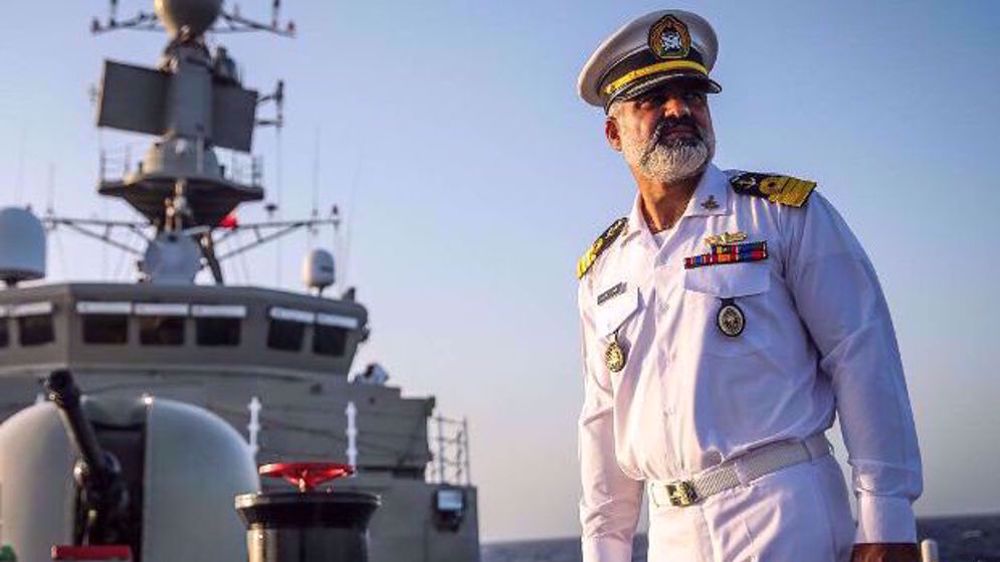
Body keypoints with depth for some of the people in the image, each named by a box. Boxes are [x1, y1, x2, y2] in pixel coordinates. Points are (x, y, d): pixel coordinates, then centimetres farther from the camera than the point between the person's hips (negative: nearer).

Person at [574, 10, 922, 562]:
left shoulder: (784, 212, -1)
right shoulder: (602, 270, 12)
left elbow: (863, 358, -5)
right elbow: (603, 421, 15)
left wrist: (887, 517, -11)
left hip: (787, 515, -4)